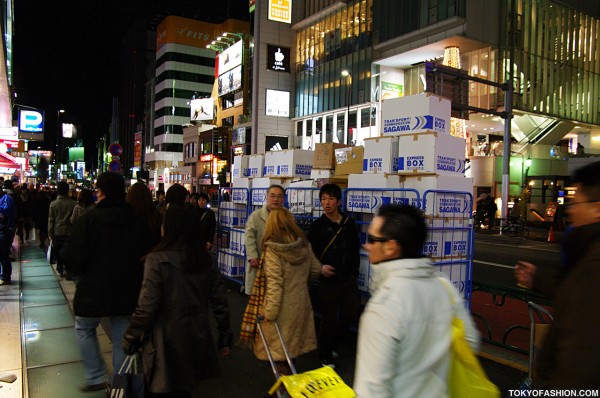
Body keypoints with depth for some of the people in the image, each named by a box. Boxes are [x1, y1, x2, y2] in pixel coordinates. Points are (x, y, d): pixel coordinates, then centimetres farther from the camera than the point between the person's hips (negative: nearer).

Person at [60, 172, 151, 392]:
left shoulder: (89, 219, -15)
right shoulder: (137, 221, -5)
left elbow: (71, 256, -15)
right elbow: (147, 255, 0)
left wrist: (79, 271, 6)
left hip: (94, 290, -3)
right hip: (128, 291, 3)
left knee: (84, 329, 22)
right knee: (121, 337, 14)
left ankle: (95, 378, 19)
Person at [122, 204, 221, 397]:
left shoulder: (158, 259, -18)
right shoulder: (204, 258, -1)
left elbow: (147, 307, -17)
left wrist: (130, 339, -5)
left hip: (167, 341, -5)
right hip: (196, 337, 5)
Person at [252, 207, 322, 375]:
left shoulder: (272, 249, -19)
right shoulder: (304, 244, -3)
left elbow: (275, 282, -21)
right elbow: (316, 270, 7)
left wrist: (270, 312, -16)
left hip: (282, 306, -6)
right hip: (302, 303, 6)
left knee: (278, 354, 11)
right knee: (292, 344, 23)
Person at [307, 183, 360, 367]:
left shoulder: (349, 224, 4)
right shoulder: (317, 226, -5)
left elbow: (355, 251, 11)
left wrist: (354, 273, 9)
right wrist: (320, 267, -19)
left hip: (348, 280, 4)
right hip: (327, 281, -4)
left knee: (350, 316, 12)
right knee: (328, 319, 5)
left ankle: (330, 344, 37)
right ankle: (326, 356, 27)